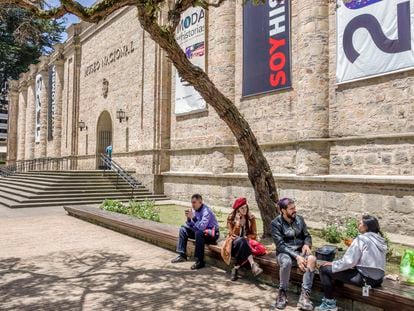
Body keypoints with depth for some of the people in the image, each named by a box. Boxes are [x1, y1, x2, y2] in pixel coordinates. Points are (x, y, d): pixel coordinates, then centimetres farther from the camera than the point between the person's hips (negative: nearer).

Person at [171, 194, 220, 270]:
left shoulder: (206, 211, -23)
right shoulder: (194, 209, 0)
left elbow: (202, 227, -34)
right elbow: (190, 225, 6)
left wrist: (193, 217, -35)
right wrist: (188, 218, -13)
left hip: (212, 233, -9)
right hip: (200, 230, 9)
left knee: (199, 233, -38)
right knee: (183, 229, 4)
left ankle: (200, 261, -28)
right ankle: (182, 255, 5)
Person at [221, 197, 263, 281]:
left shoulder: (251, 218, 1)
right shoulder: (231, 218, -5)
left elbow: (254, 234, 3)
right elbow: (233, 234, -13)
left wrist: (246, 237, -16)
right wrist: (238, 221, -21)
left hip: (247, 242, 2)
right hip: (234, 242, -2)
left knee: (243, 241, -36)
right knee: (241, 241, -38)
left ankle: (236, 268, -36)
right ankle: (253, 264, -49)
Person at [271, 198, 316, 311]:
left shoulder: (299, 219, 3)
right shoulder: (276, 223, -11)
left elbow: (307, 236, 11)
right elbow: (280, 245, -17)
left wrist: (306, 244, -13)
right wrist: (296, 257, -28)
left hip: (300, 251, 4)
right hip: (284, 253, -3)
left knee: (312, 259, -30)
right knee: (286, 262, -39)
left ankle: (304, 296, -30)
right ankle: (282, 293, -14)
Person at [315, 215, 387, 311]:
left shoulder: (361, 239, -15)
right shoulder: (380, 240, 9)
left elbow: (349, 261, -17)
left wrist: (332, 264, -2)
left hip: (365, 278, -9)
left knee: (324, 269, -3)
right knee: (334, 269, 24)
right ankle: (329, 299, 25)